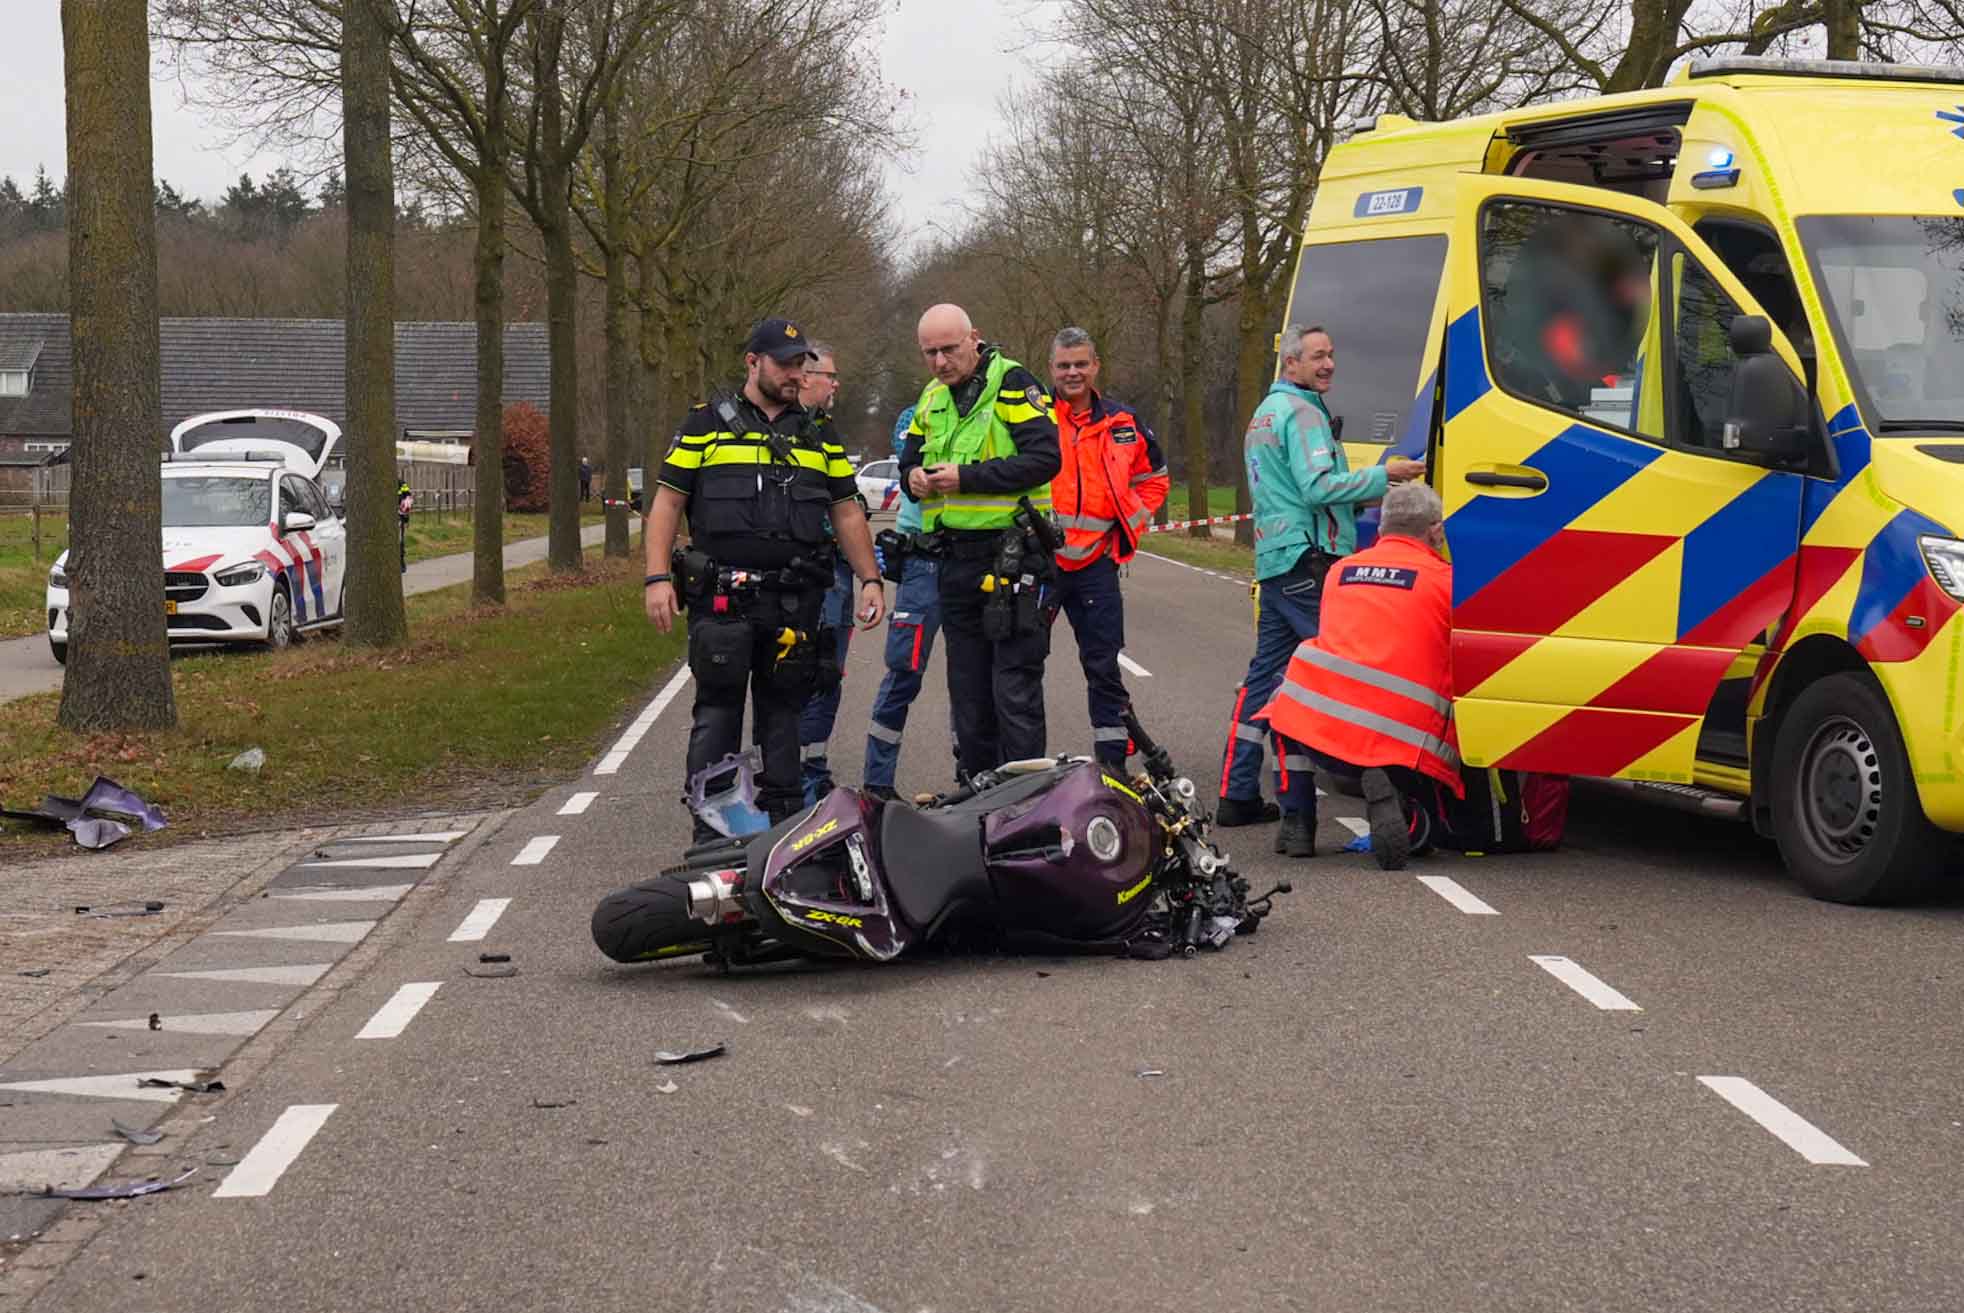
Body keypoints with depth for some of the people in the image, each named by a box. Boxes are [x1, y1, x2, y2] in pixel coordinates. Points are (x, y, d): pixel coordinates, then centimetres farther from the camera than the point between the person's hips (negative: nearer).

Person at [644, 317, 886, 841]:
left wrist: (871, 579, 9)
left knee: (782, 714, 7)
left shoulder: (817, 436, 16)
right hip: (721, 597, -3)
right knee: (718, 714, -4)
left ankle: (783, 822, 13)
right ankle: (710, 835, -2)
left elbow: (847, 512, 19)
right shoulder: (706, 425, 6)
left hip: (795, 601, 3)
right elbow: (667, 502, 4)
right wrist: (658, 578, -6)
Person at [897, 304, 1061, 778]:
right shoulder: (932, 398, 15)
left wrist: (966, 478, -20)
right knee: (968, 687, 14)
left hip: (1012, 556, -7)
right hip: (956, 558, 8)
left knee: (1015, 689, -6)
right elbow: (909, 461, 23)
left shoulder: (1012, 384, -8)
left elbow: (1044, 458, -17)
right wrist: (914, 478, -2)